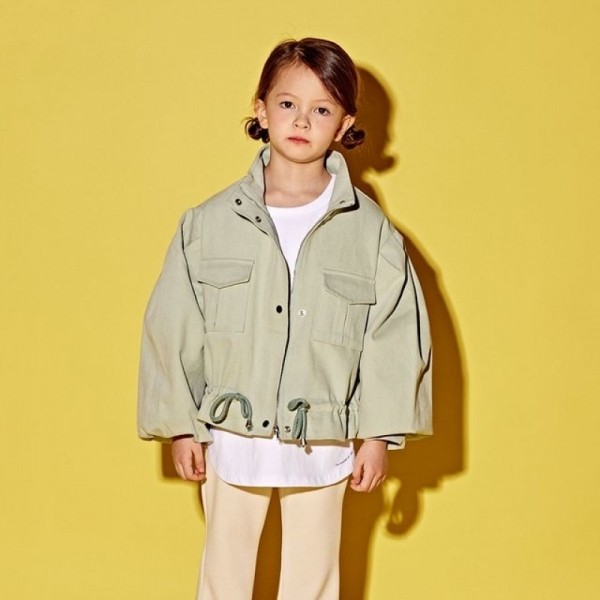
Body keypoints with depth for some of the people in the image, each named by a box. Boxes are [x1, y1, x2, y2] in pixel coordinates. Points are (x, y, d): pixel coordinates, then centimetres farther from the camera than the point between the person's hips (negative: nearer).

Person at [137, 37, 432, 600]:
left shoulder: (369, 230, -6)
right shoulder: (210, 223, -6)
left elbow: (397, 334, -3)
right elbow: (172, 327, -1)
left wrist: (380, 434, -3)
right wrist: (180, 428, 0)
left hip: (323, 444, 0)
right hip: (231, 436, 0)